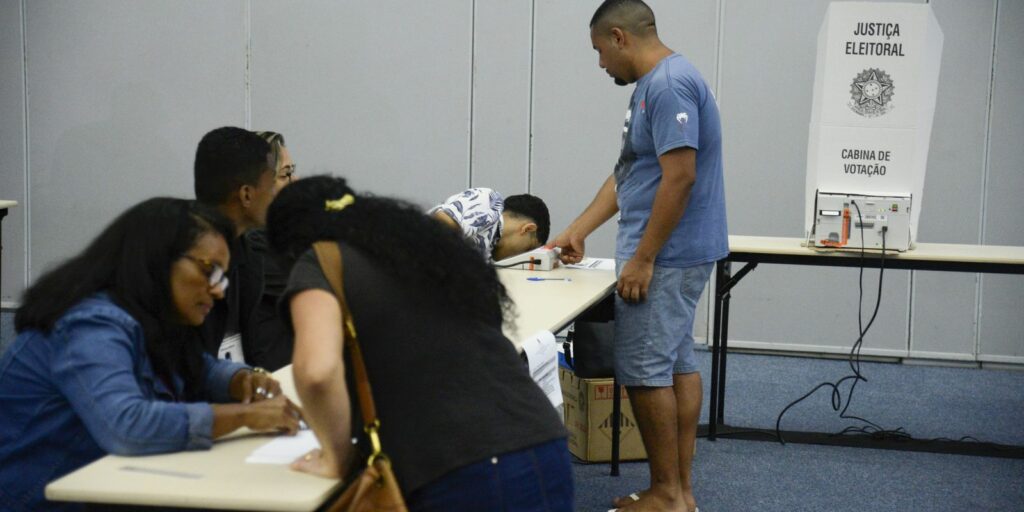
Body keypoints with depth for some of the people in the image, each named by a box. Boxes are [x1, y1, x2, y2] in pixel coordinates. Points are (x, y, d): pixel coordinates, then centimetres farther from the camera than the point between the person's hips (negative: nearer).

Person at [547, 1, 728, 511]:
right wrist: (577, 231, 21)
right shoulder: (654, 85, 15)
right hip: (678, 254, 10)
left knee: (644, 369, -5)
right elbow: (626, 174, 20)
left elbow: (679, 178, -24)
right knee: (676, 364, 11)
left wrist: (641, 259, -21)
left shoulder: (669, 85, -18)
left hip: (665, 256, -10)